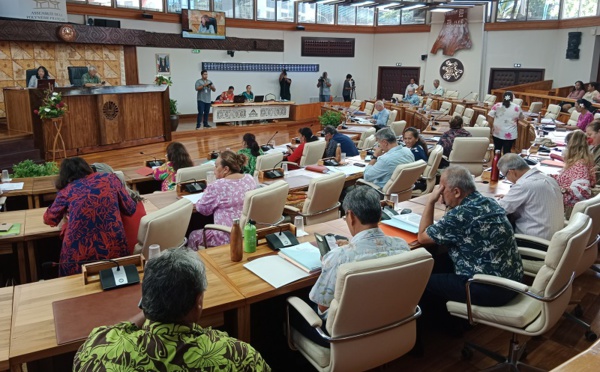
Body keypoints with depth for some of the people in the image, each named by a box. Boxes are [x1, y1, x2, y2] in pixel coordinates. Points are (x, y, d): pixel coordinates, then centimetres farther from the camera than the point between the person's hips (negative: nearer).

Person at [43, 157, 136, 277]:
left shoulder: (66, 191, 9)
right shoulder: (110, 178, 9)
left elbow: (50, 219, 22)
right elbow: (130, 209, 14)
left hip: (79, 256, 0)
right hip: (113, 250, 1)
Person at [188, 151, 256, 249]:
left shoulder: (217, 186, -18)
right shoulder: (250, 179, 1)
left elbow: (202, 209, -5)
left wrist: (207, 194, 13)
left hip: (229, 237, -7)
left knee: (193, 236, 20)